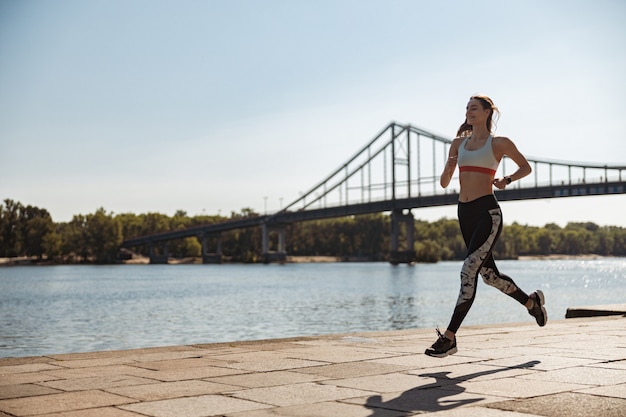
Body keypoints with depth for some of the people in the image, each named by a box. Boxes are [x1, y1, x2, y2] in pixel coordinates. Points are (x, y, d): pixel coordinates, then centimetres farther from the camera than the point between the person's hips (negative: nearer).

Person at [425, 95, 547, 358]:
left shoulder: (499, 143, 2)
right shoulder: (458, 143, 15)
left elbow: (525, 167, 14)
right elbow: (444, 183, 14)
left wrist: (507, 180, -4)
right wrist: (449, 167, -7)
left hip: (487, 212, -7)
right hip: (465, 212, 7)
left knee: (469, 271, -17)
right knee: (489, 274, 14)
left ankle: (449, 337, -17)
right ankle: (531, 301, 39)